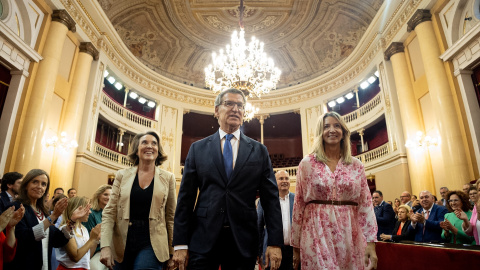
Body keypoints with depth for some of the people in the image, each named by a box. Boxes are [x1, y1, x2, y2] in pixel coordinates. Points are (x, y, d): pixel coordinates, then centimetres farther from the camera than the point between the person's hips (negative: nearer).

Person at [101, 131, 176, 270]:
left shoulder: (168, 178, 1)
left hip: (152, 244, -1)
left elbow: (171, 216, 3)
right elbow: (109, 212, 1)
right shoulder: (122, 175, 3)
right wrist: (105, 246, -10)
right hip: (122, 246, 2)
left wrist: (173, 252, 2)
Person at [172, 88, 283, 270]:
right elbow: (186, 197, 3)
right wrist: (181, 244, -1)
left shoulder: (259, 151, 4)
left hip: (243, 241, 0)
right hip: (203, 239, 0)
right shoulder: (198, 149, 5)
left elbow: (270, 198, 2)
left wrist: (275, 243, -4)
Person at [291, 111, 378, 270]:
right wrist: (296, 246, 2)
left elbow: (365, 204, 4)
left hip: (350, 237, 2)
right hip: (317, 236, -2)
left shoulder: (356, 165, 6)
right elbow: (299, 204, 0)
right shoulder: (307, 163, -1)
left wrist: (371, 243, -3)